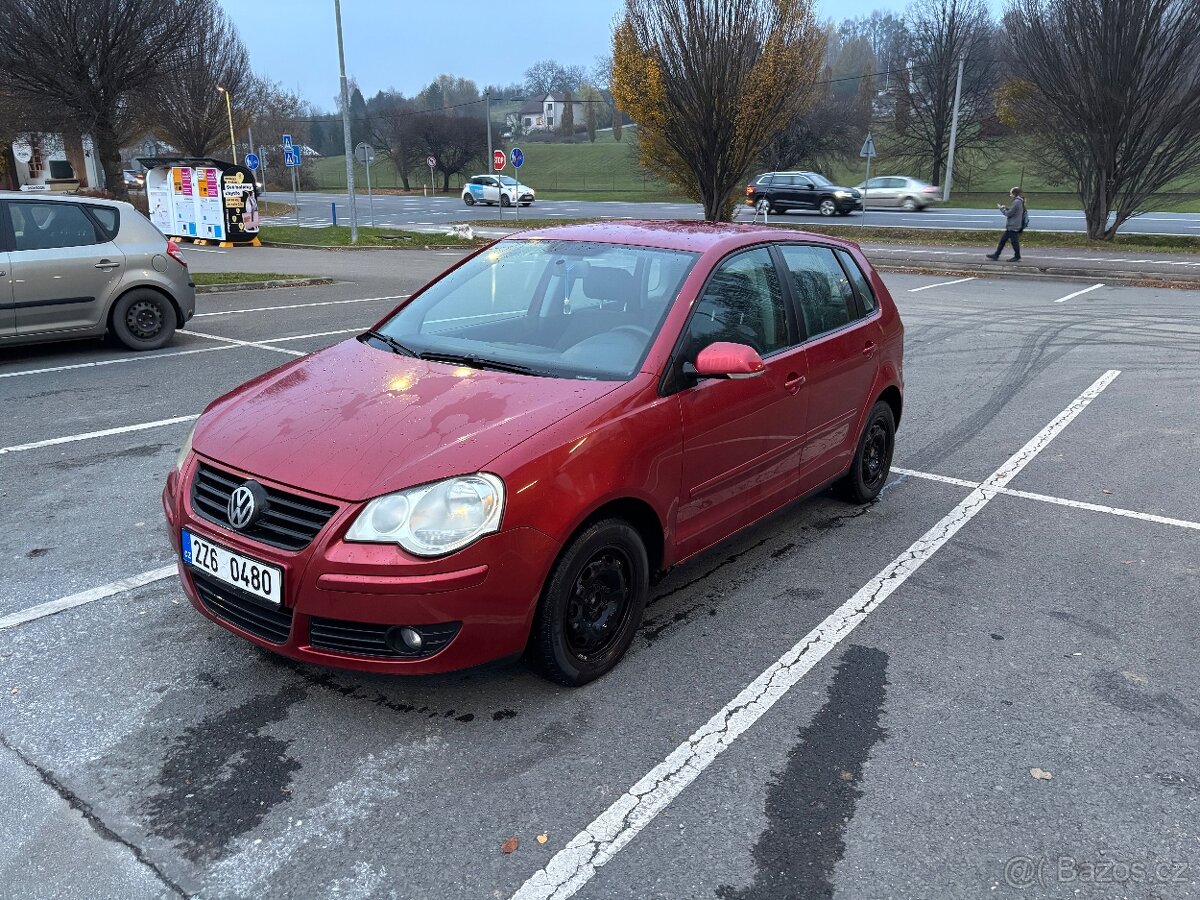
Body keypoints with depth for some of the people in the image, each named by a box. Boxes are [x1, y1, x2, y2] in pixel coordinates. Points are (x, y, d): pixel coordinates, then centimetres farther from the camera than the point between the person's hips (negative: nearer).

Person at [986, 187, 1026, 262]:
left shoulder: (1017, 202, -20)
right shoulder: (1019, 201, 11)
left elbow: (1009, 213, -18)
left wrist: (1001, 208, -4)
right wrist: (1005, 207, 6)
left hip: (1013, 226, -10)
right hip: (1011, 226, 10)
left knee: (1014, 241, 1)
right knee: (1003, 239, 13)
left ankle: (1017, 257, 12)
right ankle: (996, 255, 18)